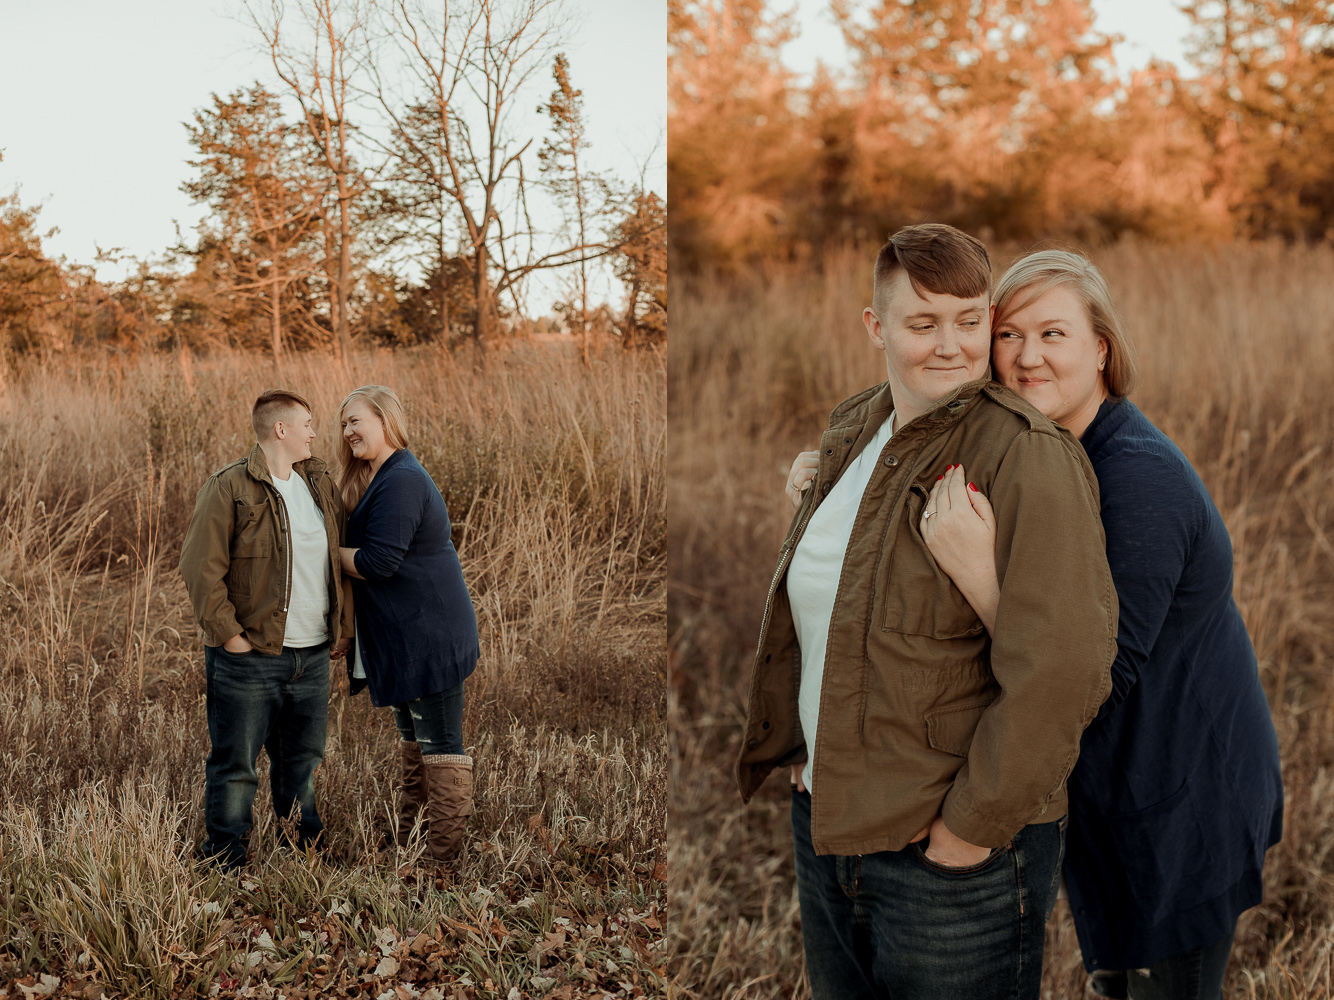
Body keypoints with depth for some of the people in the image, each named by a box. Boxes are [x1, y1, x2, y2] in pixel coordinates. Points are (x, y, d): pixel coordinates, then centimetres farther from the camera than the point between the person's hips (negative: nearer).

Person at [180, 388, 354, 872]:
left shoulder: (320, 482, 11)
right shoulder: (228, 487, -10)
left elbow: (340, 558, 19)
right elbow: (201, 567, -13)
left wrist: (343, 627, 12)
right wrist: (229, 634, -15)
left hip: (313, 658, 6)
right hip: (250, 657, -6)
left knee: (301, 759, 18)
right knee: (235, 764, 3)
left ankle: (305, 850, 33)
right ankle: (224, 861, 17)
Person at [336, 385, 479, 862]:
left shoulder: (402, 481, -18)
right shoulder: (380, 479, 16)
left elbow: (378, 562, -22)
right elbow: (362, 544, 17)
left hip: (429, 636, -11)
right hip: (405, 639, 11)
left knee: (439, 745, -4)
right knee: (413, 740, 18)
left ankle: (444, 855, 2)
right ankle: (407, 840, 29)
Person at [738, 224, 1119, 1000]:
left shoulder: (1027, 456, -16)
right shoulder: (851, 433, 8)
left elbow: (1060, 666, -24)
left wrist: (975, 824, -19)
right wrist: (791, 747, 15)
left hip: (954, 857, -7)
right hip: (825, 821, 7)